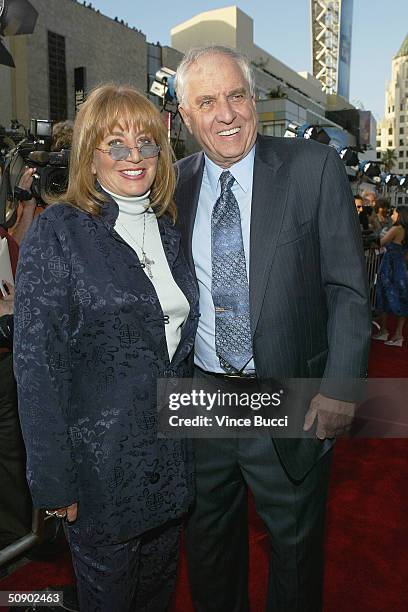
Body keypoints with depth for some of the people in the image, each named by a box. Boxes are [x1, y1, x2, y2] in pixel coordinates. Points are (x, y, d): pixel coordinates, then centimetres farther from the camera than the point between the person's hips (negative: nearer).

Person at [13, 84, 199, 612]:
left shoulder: (168, 228, 5)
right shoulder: (57, 232, -14)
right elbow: (36, 363, -15)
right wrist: (52, 479, -15)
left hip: (172, 453, 6)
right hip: (101, 458, -5)